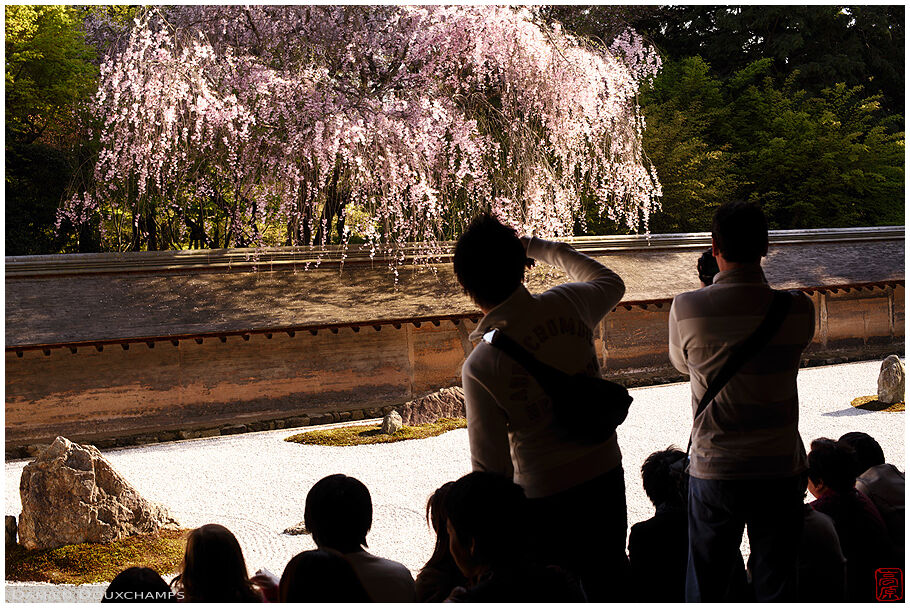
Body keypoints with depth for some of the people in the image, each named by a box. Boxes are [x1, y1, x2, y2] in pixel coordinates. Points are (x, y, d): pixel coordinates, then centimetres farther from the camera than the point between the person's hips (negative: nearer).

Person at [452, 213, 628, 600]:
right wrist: (536, 246, 23)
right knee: (611, 587, 21)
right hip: (606, 475, 5)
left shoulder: (480, 366, -21)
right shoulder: (568, 303, -9)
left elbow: (491, 465, -17)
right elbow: (611, 282, 18)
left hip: (546, 497, -5)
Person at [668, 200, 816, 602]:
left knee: (705, 588, 14)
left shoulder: (686, 309, -13)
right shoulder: (798, 309, -11)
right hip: (780, 470, 0)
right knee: (776, 588, 12)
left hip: (713, 473, 0)